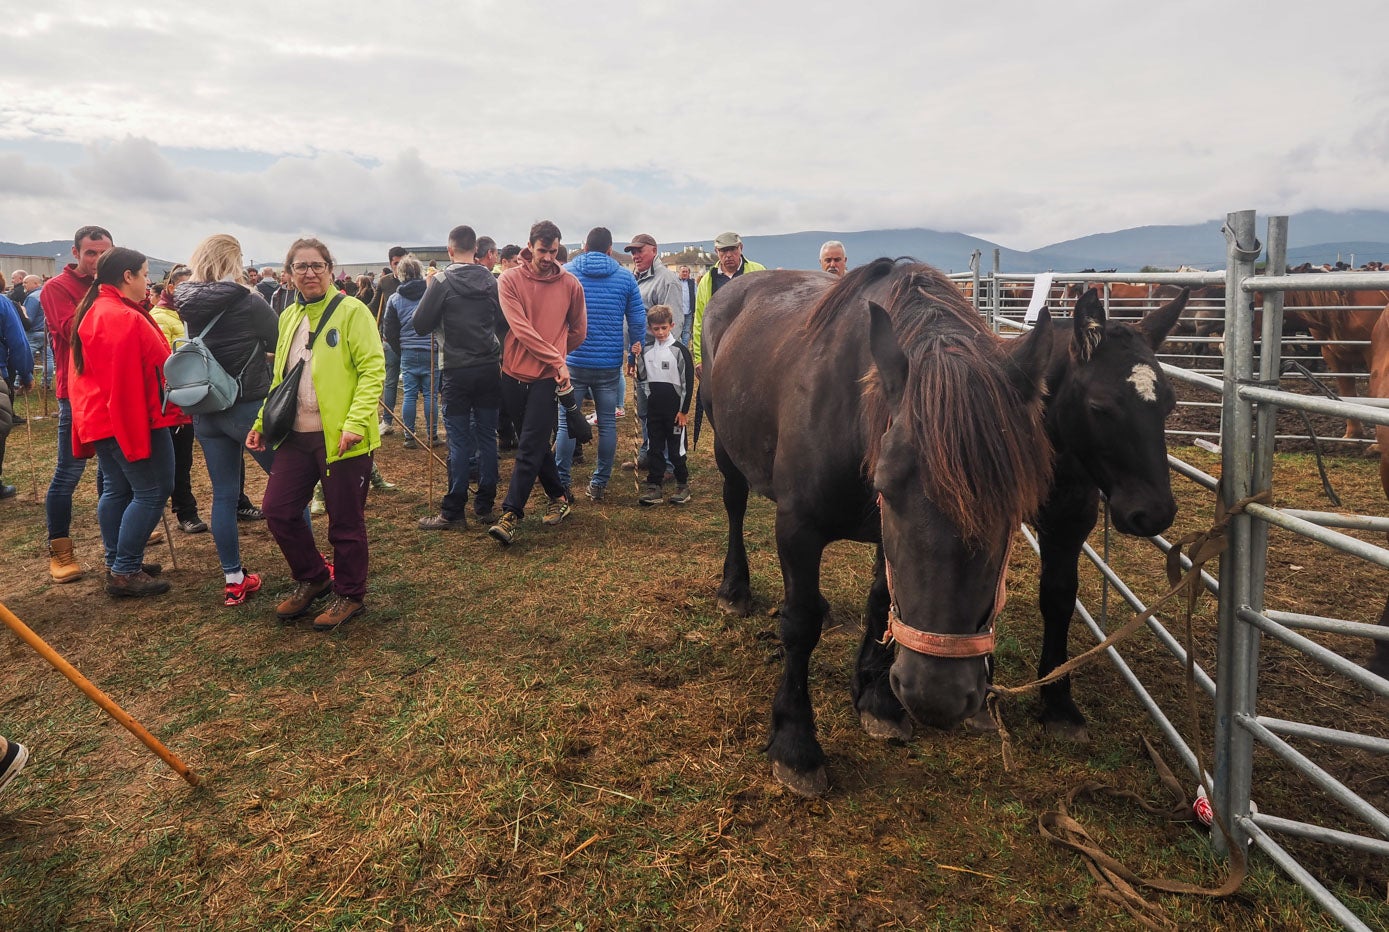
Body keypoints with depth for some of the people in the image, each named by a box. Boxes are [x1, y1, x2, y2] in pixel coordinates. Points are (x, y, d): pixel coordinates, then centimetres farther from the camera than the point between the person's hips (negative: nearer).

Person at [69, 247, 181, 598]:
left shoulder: (91, 312, 15)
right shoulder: (125, 318, -19)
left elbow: (86, 371, 19)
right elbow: (128, 380, -23)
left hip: (101, 419, 11)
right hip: (132, 420, -11)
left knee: (117, 490, 15)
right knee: (153, 491, -5)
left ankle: (117, 563, 23)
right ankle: (125, 572, -3)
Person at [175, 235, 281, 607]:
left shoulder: (186, 304, 0)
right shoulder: (247, 301, -15)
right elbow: (280, 342, -5)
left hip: (205, 411, 5)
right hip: (248, 406, -5)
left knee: (223, 495, 9)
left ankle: (233, 579, 14)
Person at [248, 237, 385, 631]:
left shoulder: (352, 311, -8)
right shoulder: (289, 316, 14)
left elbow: (373, 369, -14)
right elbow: (281, 377, 21)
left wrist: (356, 422, -23)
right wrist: (263, 421, 11)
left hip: (340, 436, -7)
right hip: (296, 435, 7)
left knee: (345, 521, 4)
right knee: (278, 510, 8)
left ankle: (349, 595, 23)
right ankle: (312, 579, 30)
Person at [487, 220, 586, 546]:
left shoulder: (570, 284, 0)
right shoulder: (510, 280, -3)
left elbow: (578, 330, 13)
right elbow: (521, 329, -13)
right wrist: (556, 359, -17)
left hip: (548, 377, -2)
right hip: (514, 373, 2)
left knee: (530, 447, -8)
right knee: (536, 444, 13)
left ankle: (511, 514, -5)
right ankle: (559, 496, 31)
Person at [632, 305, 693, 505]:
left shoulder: (679, 350, -7)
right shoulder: (647, 351, 8)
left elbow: (689, 382, -7)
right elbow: (642, 377, 12)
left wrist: (684, 410, -9)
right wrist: (636, 357, -4)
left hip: (674, 407, -5)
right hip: (654, 406, 5)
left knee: (675, 448, 2)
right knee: (655, 447, 7)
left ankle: (683, 484, 15)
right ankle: (653, 486, 10)